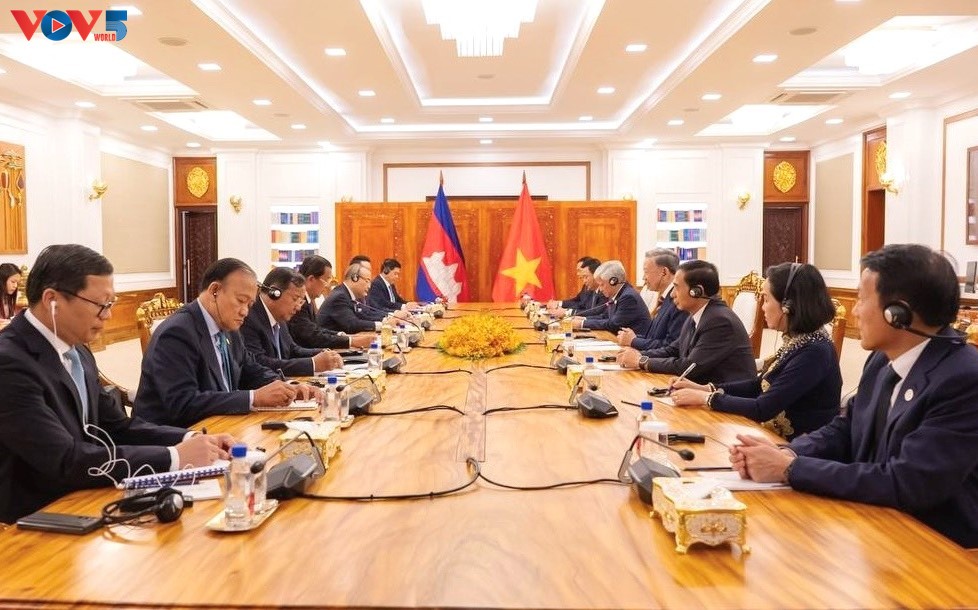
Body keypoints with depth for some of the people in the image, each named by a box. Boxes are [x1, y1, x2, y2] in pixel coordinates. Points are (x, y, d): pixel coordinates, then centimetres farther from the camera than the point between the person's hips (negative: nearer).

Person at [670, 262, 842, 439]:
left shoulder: (813, 353, -22)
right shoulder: (798, 340, 4)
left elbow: (762, 409, -23)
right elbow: (759, 384, 13)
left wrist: (706, 398, -13)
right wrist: (705, 389, 3)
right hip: (775, 438, 7)